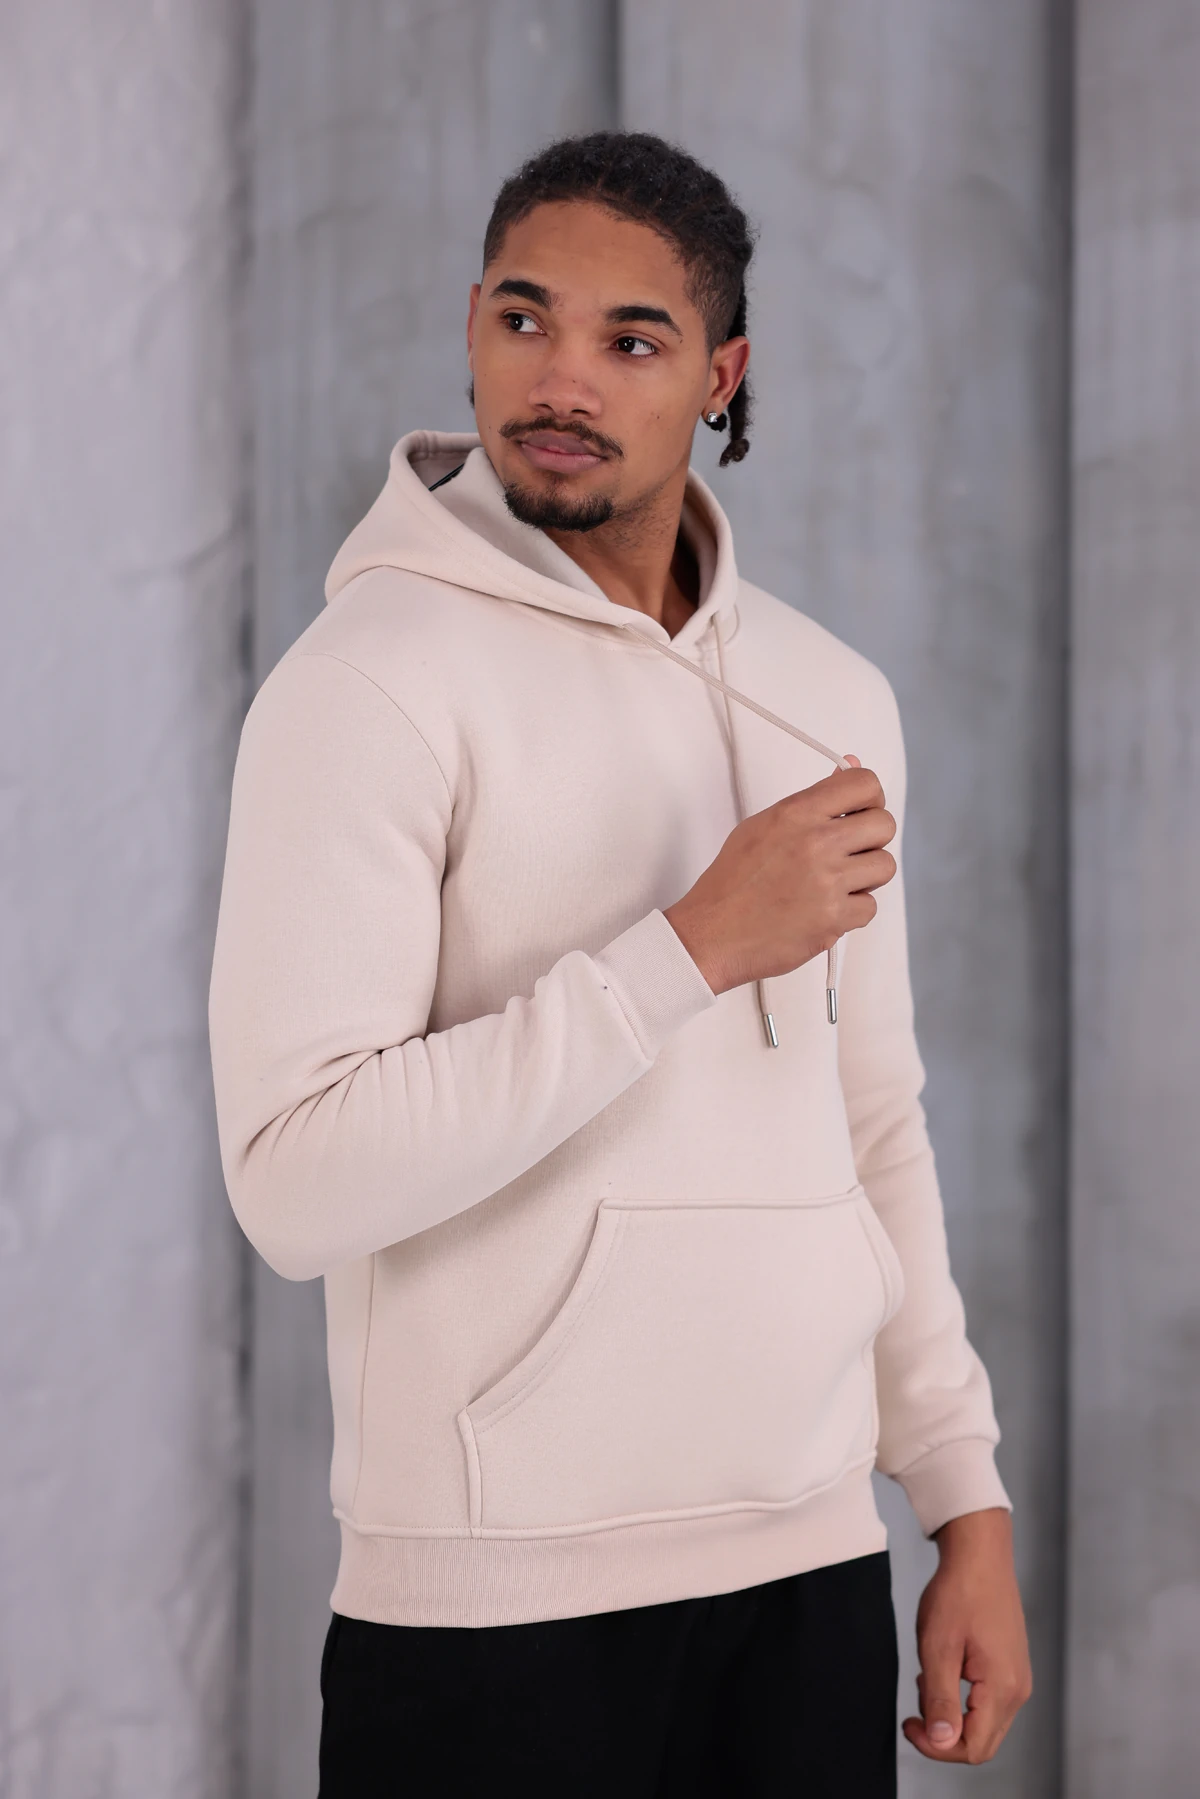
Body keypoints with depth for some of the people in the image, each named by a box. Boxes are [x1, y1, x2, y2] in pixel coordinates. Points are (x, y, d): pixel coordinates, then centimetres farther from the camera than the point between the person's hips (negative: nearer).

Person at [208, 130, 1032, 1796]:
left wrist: (970, 1502, 11)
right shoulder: (374, 675, -10)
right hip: (504, 1603, -5)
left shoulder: (833, 695, 10)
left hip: (816, 1572, 6)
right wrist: (699, 945, -21)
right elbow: (299, 1181, -20)